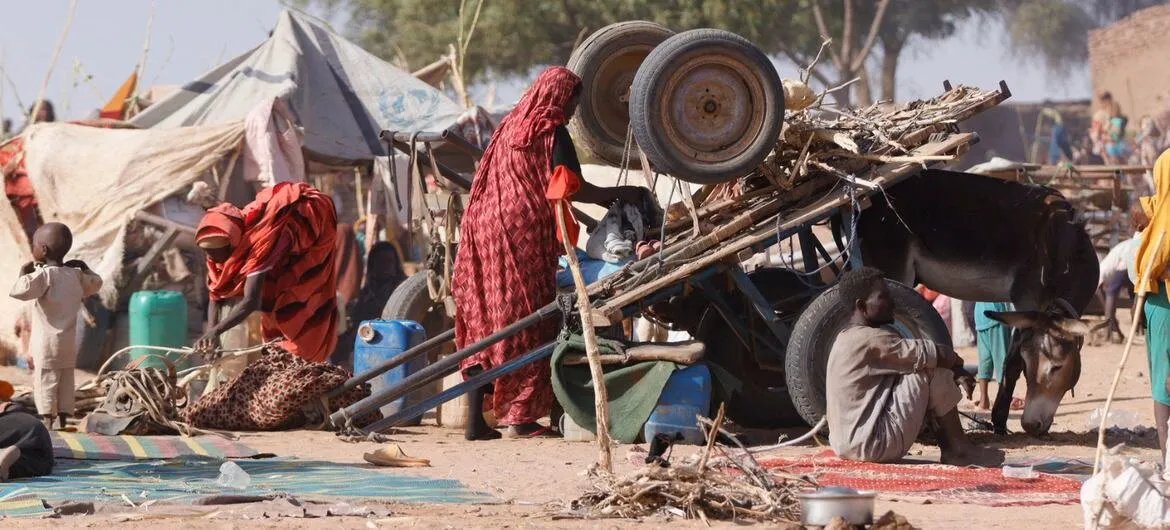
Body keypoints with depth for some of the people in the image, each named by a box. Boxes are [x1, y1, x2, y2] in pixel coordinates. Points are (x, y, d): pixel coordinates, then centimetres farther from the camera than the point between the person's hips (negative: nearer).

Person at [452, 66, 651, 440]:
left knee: (484, 318, 6)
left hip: (486, 227, 8)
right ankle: (521, 416, -4)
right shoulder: (551, 132, -6)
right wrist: (620, 194, -4)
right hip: (525, 234, -8)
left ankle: (477, 419, 3)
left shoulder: (509, 127, 19)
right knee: (527, 320, -2)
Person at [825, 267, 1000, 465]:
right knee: (934, 370, -11)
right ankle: (957, 448, -1)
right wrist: (955, 361, 3)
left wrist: (954, 369, 9)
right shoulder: (870, 340, -17)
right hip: (871, 445, -11)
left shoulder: (848, 338, 16)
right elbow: (927, 354, -20)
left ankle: (950, 447, 12)